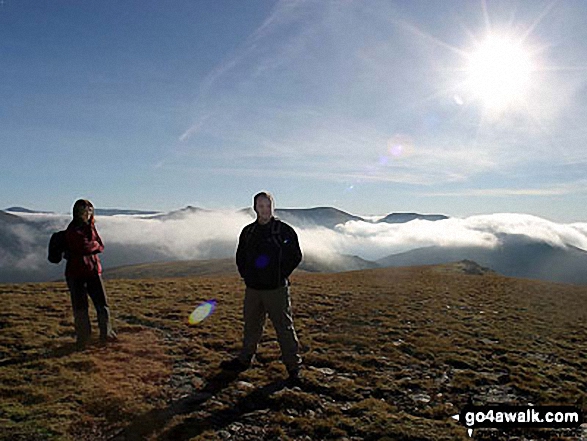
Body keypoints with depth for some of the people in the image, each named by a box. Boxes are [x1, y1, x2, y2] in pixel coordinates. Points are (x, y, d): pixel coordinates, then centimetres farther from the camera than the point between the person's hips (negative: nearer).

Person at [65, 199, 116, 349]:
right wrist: (95, 245, -3)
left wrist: (90, 246, -9)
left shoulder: (91, 227, 13)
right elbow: (84, 247, -21)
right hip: (76, 272, -6)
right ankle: (83, 339, 15)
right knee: (80, 308, 3)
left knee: (102, 304, 8)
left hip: (93, 270, 6)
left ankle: (106, 334, 19)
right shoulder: (73, 230, -10)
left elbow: (101, 246, 7)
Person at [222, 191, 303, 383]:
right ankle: (244, 360, 32)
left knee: (284, 327, 1)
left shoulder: (284, 230, -5)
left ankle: (293, 365, 13)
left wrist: (281, 274, -6)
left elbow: (295, 256, -2)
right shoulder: (248, 231, 8)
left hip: (277, 289, -4)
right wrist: (246, 275, 8)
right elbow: (240, 256, 19)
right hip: (253, 288, 5)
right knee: (251, 326, 16)